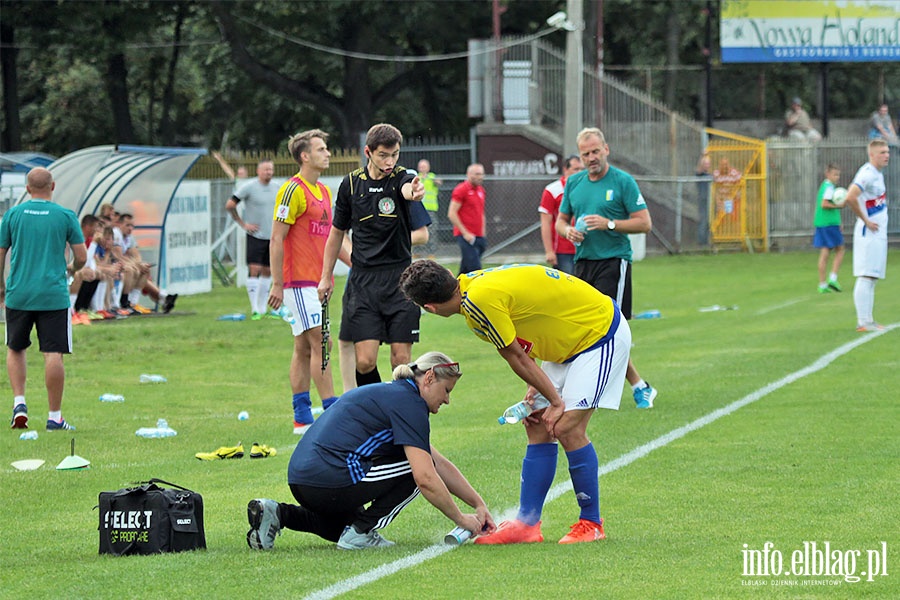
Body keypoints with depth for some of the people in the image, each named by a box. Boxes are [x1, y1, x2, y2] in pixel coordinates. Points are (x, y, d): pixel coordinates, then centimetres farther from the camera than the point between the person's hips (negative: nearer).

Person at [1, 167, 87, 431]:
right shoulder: (66, 216, -2)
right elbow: (81, 257, 0)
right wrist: (71, 269, 23)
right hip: (53, 296, -2)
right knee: (53, 354, -1)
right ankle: (54, 416, 1)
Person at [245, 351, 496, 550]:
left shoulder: (393, 394, 23)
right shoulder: (409, 403, -8)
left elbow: (440, 464, 28)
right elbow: (426, 478, -16)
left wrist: (479, 504, 24)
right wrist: (460, 519, -4)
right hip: (332, 481, -10)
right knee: (417, 467, 2)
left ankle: (278, 514, 13)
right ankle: (361, 532, -1)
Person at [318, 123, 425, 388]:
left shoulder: (403, 178, -3)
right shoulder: (351, 183, 5)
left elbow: (408, 190, -30)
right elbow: (337, 232, 17)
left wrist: (414, 193, -55)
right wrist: (326, 276, 16)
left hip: (399, 279, -1)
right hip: (362, 280, 1)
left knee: (401, 360, -4)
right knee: (365, 362, -7)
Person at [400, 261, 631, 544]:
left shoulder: (479, 300, -26)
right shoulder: (475, 282, 2)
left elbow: (516, 357, -17)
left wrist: (555, 400, -10)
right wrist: (534, 389, -1)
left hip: (601, 333, -10)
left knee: (567, 428, -14)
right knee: (538, 427, 5)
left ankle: (591, 524, -1)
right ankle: (527, 523, 6)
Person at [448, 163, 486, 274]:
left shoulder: (481, 190, 16)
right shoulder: (461, 190, -8)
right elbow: (452, 214, -12)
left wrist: (483, 232, 19)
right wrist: (465, 233, -15)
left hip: (478, 236, 8)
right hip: (466, 237, -8)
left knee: (465, 269, 11)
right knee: (475, 269, -15)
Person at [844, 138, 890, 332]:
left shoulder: (878, 173, 14)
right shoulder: (867, 174, -17)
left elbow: (851, 193, 29)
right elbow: (850, 198, -30)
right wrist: (865, 220, -20)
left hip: (878, 234, 10)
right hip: (868, 234, -10)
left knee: (872, 279, 12)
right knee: (866, 277, -9)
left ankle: (867, 320, 16)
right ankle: (863, 322, -9)